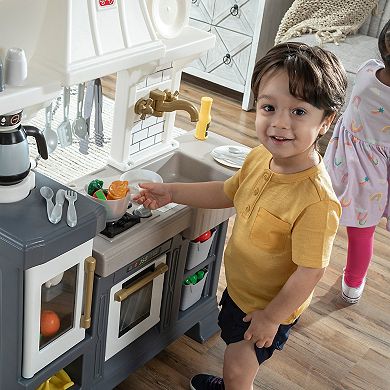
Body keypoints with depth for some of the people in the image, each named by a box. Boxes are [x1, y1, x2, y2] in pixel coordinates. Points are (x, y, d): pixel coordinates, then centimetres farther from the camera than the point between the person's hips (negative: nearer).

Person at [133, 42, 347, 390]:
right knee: (235, 354, 32)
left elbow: (311, 271, -28)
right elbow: (228, 193, 4)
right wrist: (171, 192, 1)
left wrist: (271, 317, -17)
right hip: (239, 286, 7)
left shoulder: (316, 201, -38)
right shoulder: (260, 157, -16)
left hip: (271, 305, -7)